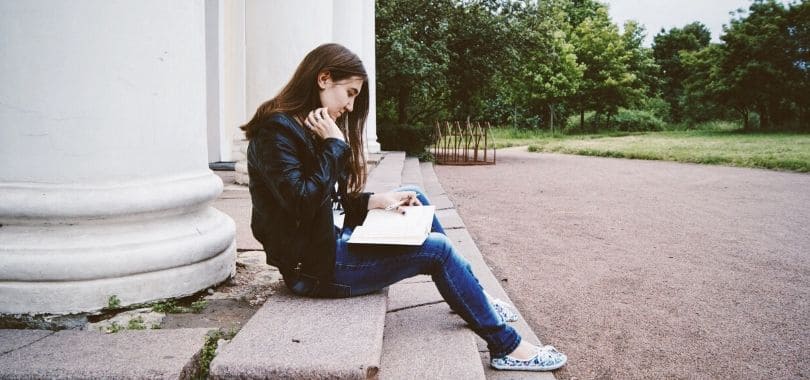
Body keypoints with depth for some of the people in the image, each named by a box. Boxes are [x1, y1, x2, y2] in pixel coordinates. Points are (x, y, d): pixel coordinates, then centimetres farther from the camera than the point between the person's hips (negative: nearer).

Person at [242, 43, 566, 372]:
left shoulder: (308, 127, 11)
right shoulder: (276, 131, -17)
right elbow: (304, 204, -27)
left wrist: (377, 200, 0)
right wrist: (334, 145, -19)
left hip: (330, 240, 10)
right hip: (313, 263, -10)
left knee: (414, 197, 11)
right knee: (436, 249, -9)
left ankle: (472, 298, 21)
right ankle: (506, 346, 6)